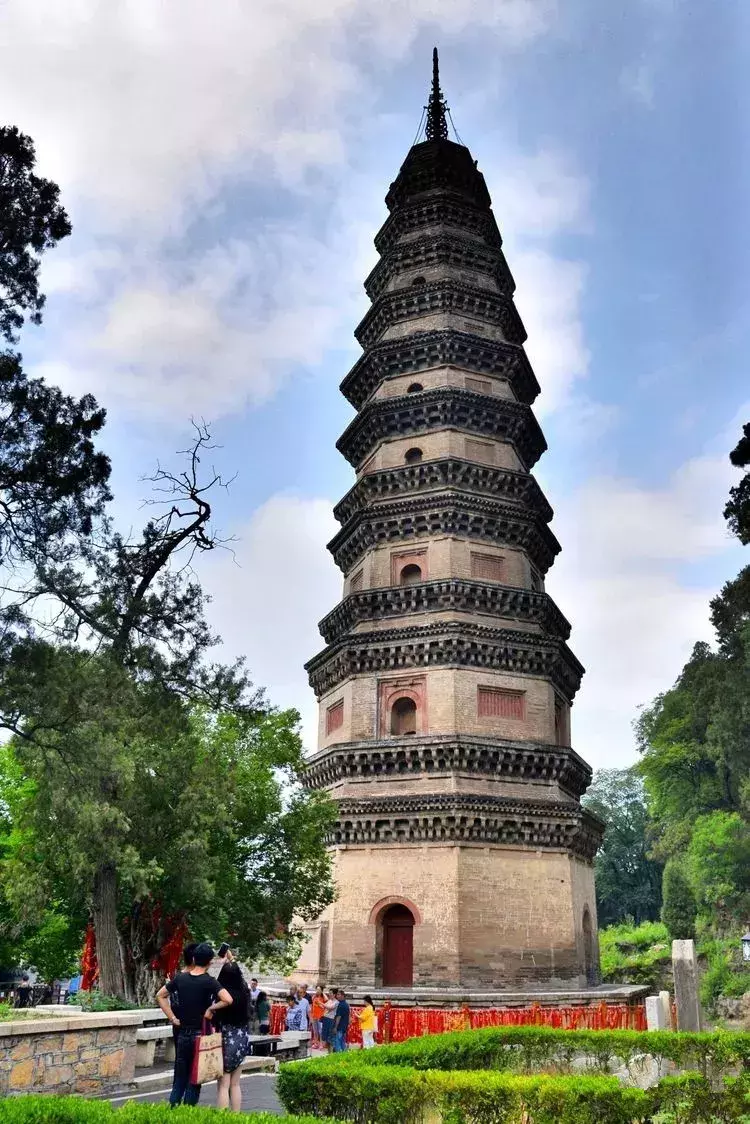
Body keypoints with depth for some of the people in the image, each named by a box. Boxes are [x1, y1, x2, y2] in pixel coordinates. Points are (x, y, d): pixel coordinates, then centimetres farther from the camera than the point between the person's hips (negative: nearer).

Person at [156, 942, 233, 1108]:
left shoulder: (180, 978, 2)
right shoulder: (209, 981, -13)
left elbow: (160, 996, 11)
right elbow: (228, 1000, -26)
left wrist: (172, 1018, 9)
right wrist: (211, 1008, -11)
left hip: (183, 1035, 4)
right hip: (199, 1035, -4)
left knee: (179, 1079, 15)